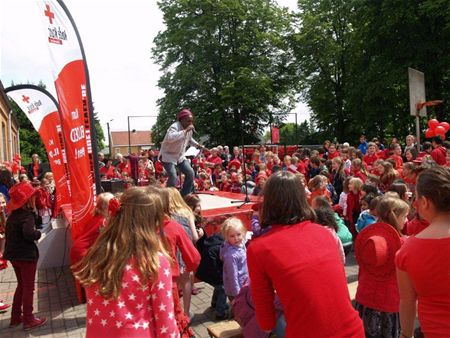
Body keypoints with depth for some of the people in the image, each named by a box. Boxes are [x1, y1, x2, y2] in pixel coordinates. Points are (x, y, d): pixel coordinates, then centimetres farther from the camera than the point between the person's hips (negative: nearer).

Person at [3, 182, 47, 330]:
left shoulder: (13, 215, 8)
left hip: (14, 254, 8)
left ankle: (15, 317, 28)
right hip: (26, 255, -8)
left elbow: (10, 233, 15)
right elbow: (28, 233, -34)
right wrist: (38, 233, -16)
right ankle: (28, 320, 14)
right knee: (28, 288, 4)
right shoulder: (27, 215, -20)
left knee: (21, 285, 21)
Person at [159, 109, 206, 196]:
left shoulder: (189, 129, 0)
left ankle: (184, 196, 14)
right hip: (168, 155, -8)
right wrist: (185, 130, -44)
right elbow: (170, 138, -48)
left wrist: (198, 145, 8)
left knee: (190, 173, 1)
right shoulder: (175, 127, -26)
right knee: (173, 176, -23)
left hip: (180, 156, 8)